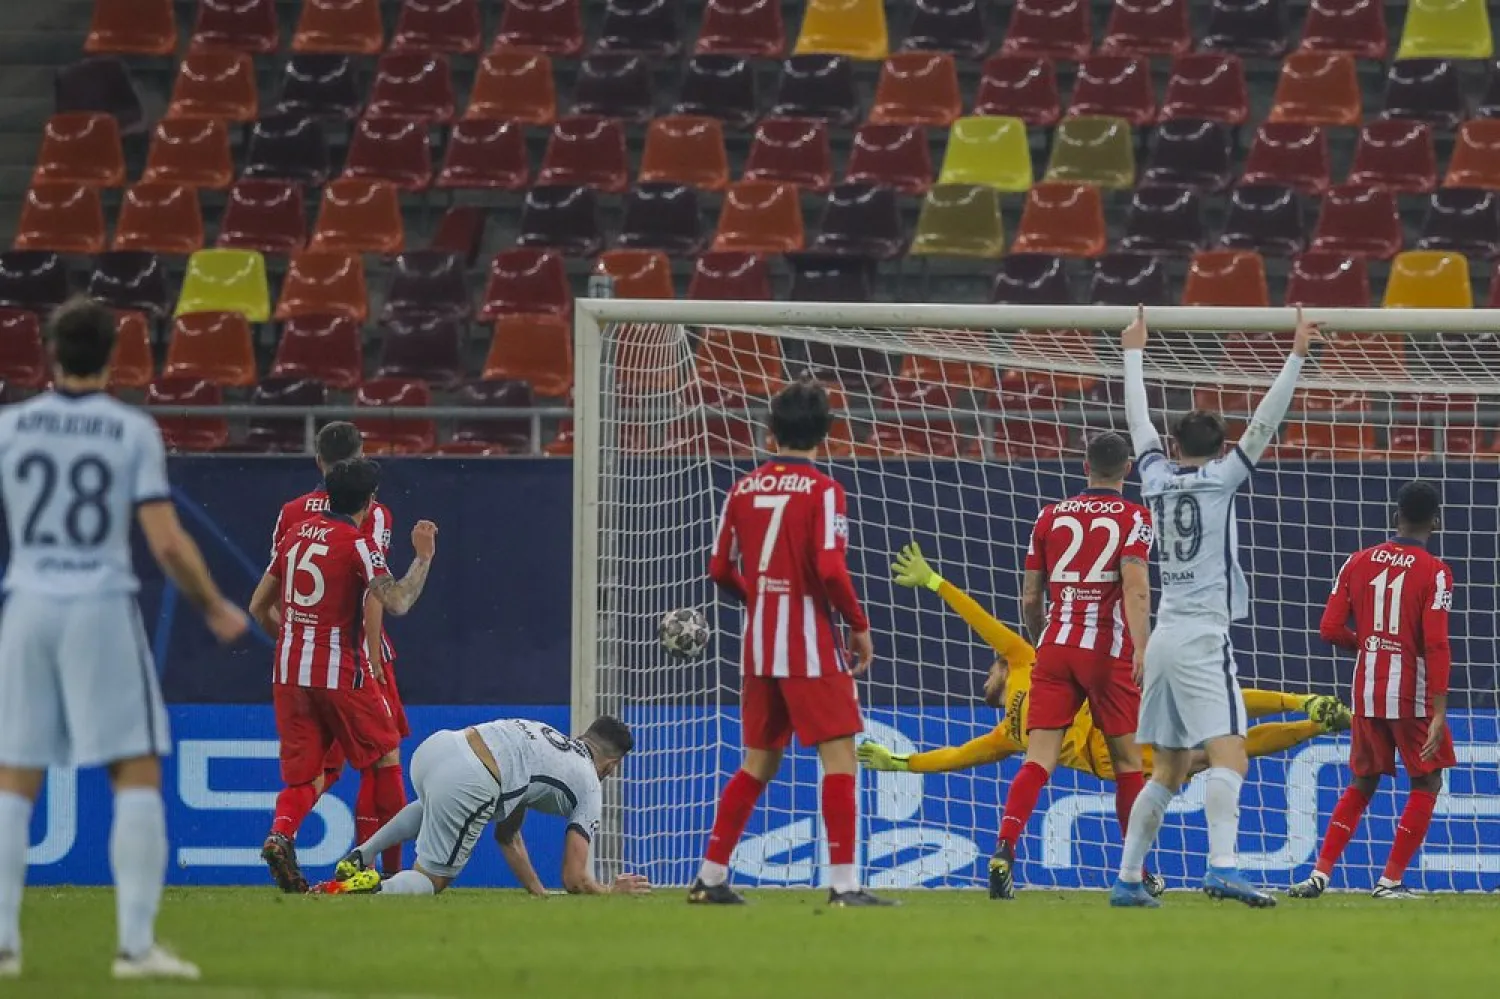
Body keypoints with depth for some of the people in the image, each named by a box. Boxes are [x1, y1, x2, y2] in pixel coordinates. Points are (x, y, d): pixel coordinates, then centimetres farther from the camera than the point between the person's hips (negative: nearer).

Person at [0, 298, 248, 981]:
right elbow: (166, 543, -8)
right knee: (138, 775, 0)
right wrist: (213, 606, 6)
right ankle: (135, 943, -9)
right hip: (102, 609, -3)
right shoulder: (133, 432, -4)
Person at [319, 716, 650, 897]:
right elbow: (574, 881, 11)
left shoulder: (544, 735, 35)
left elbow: (507, 835, 40)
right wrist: (612, 891, 31)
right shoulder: (589, 787, 15)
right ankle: (369, 891, -22)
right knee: (432, 880, 10)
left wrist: (538, 891, 40)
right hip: (467, 785, -7)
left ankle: (359, 858, 25)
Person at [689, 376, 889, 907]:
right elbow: (830, 569, -18)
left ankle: (710, 877, 16)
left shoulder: (743, 489, 7)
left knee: (759, 762, 16)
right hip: (811, 644, -6)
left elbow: (721, 570, 9)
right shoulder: (822, 491, -10)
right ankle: (844, 883, -13)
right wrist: (859, 624, -5)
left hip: (758, 644, 6)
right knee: (839, 755, -5)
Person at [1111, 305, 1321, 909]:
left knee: (1169, 770, 13)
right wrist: (1296, 357, -5)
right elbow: (1264, 425, -7)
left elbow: (1138, 419, 24)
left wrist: (1134, 353, 35)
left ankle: (1127, 880, 11)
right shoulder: (1218, 479, -3)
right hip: (1203, 636, -7)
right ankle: (1222, 867, -34)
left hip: (1164, 634, 7)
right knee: (1228, 757, -17)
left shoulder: (1157, 479, 10)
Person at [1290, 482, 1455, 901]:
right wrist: (1438, 713, -19)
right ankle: (1391, 879, 2)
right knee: (1426, 783, 10)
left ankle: (1320, 873, 6)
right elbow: (1436, 645, -16)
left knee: (1363, 783, 17)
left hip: (1367, 692, 5)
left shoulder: (1359, 562, 4)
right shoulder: (1434, 572, -9)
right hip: (1413, 693, -5)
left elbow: (1330, 630, 1)